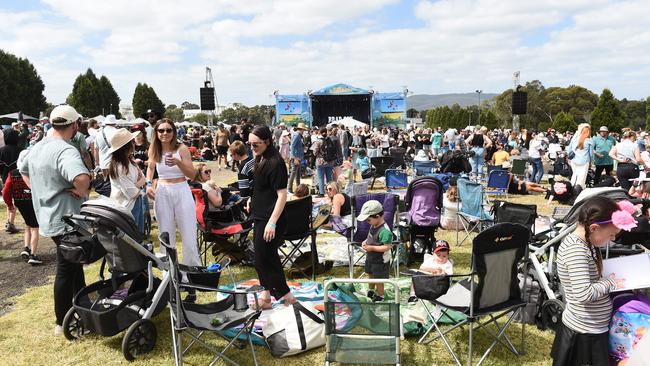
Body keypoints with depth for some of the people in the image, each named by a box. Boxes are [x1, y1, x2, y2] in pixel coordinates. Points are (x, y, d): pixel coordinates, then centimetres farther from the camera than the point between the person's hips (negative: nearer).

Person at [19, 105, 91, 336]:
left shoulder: (37, 148, 8)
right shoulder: (66, 150, -22)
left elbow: (24, 171, 27)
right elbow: (81, 178, -42)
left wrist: (41, 191, 18)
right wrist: (81, 192, -21)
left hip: (48, 217, 9)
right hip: (67, 219, -9)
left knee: (74, 264, 23)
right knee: (66, 271, 3)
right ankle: (63, 323, 16)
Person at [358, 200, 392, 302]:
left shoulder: (384, 231, -32)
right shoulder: (374, 226, -4)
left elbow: (387, 247, -32)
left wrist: (372, 248, -31)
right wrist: (366, 241, -5)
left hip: (380, 261, -9)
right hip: (371, 258, 9)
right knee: (370, 274, 29)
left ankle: (380, 297, 32)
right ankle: (371, 291, 53)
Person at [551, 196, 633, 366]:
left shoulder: (580, 242, 3)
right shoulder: (576, 250, -26)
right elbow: (584, 294, -31)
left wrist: (610, 279, 0)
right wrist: (609, 283, -17)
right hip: (585, 333, -9)